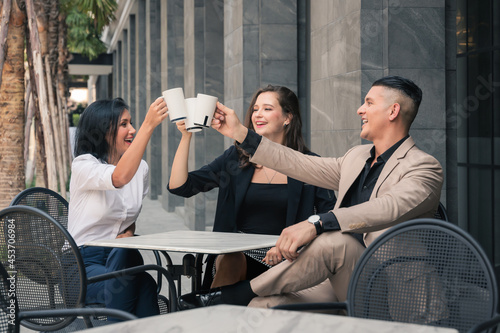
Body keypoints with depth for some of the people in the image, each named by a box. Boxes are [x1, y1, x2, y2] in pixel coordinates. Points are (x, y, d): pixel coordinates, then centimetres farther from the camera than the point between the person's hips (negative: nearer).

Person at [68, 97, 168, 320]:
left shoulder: (141, 168, 10)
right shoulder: (83, 165, -10)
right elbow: (119, 178, -33)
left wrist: (129, 233, -1)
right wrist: (148, 125, -36)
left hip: (120, 259, 5)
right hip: (82, 263, -4)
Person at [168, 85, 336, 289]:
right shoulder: (235, 159, 10)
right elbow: (178, 187, 4)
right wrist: (186, 136, -5)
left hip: (283, 260, -1)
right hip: (238, 252, 1)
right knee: (231, 261, -35)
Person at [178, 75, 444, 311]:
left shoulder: (424, 168, -7)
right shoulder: (357, 157, 20)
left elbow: (390, 208, -26)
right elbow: (300, 165, 21)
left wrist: (315, 224, -38)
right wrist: (240, 133, 19)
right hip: (338, 284, 7)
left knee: (332, 240, -33)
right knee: (265, 303, -21)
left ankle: (238, 293, -19)